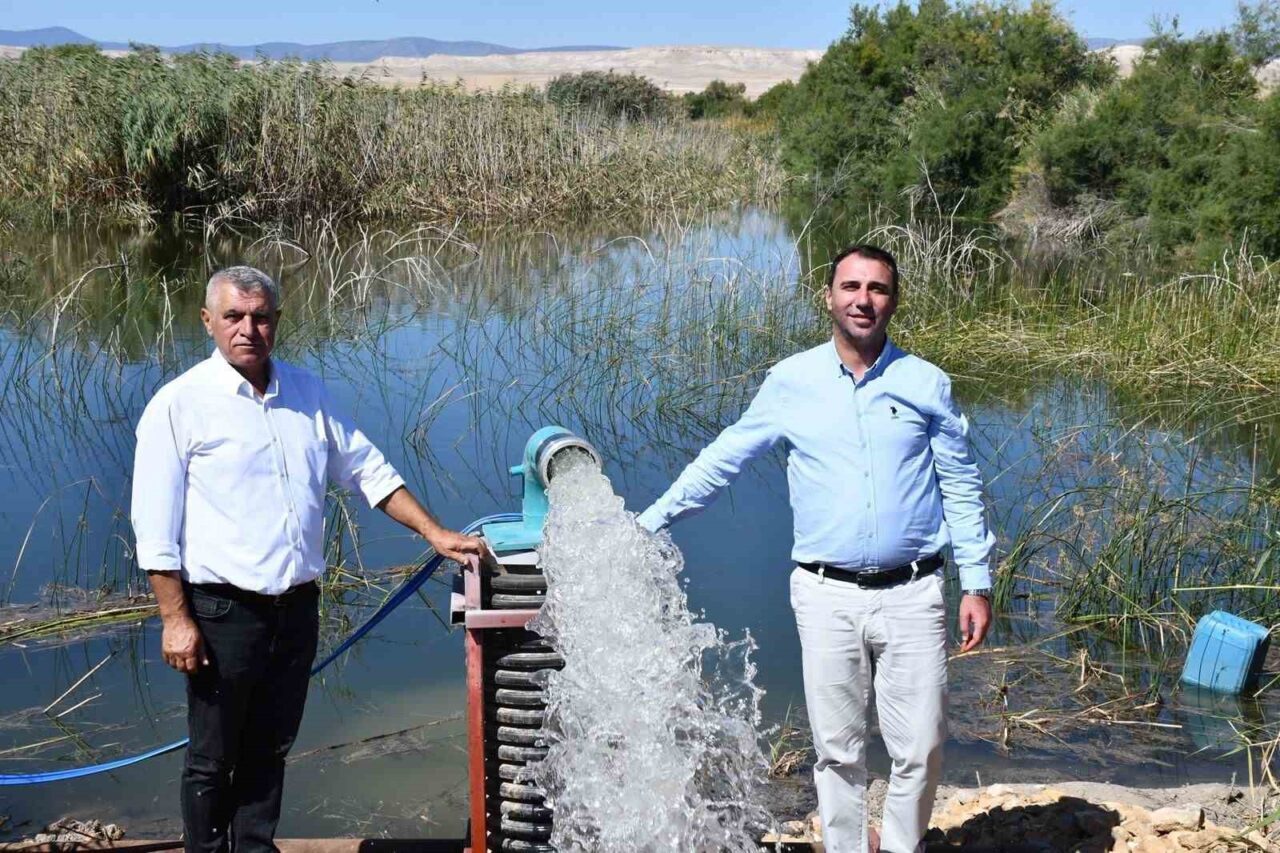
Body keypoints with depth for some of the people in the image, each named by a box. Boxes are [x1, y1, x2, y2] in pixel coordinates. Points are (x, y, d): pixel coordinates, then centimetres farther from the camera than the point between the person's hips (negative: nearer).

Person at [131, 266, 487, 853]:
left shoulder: (306, 393, 10)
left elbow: (367, 470, 17)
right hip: (223, 611, -5)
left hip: (296, 607, 5)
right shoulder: (179, 404, -6)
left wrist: (434, 533, 9)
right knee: (213, 761, 6)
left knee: (269, 750, 15)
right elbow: (155, 525, -8)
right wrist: (175, 619, -13)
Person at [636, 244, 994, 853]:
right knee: (838, 750, 8)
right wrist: (647, 523, 5)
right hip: (827, 596, 0)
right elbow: (722, 459, 8)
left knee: (920, 749, 4)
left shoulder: (925, 383, 2)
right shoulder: (790, 382, 2)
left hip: (911, 594, 0)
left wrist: (977, 583, 2)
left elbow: (962, 488, 6)